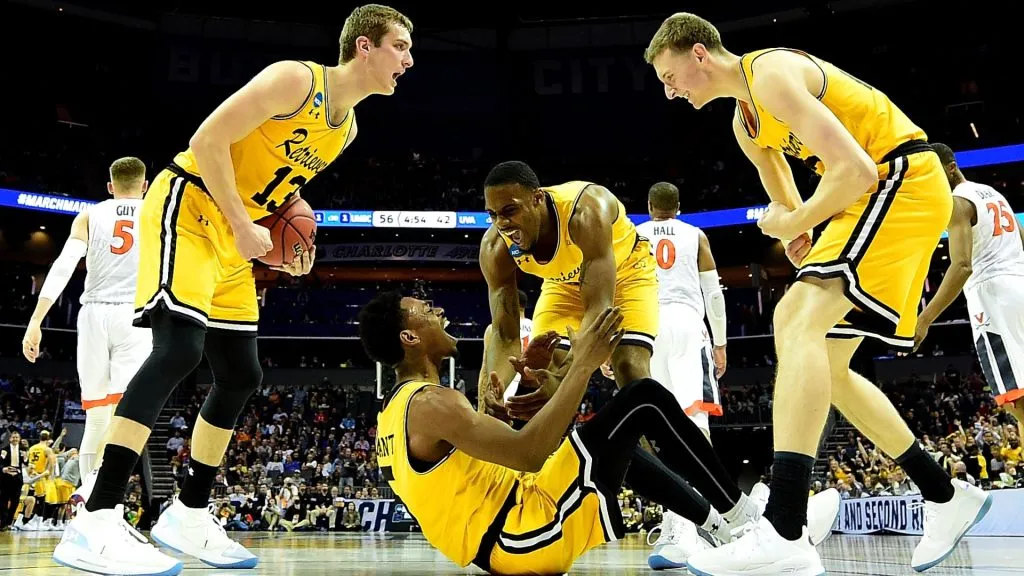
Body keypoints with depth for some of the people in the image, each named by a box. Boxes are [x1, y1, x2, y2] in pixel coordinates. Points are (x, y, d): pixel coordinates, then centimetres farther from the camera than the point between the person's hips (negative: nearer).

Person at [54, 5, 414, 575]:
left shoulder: (347, 126, 10)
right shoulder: (296, 79, -16)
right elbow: (208, 139, -21)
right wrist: (244, 227, -22)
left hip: (234, 237, 9)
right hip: (187, 207, -9)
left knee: (241, 376, 6)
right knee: (180, 348, -25)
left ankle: (188, 515, 18)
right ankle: (95, 523, -26)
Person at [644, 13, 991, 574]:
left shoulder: (772, 72, -16)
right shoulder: (746, 122, 15)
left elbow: (856, 170, -24)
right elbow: (785, 203, 27)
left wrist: (793, 225, -11)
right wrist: (797, 231, 6)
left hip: (903, 177, -10)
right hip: (873, 190, 10)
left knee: (800, 326, -26)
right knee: (822, 363, 10)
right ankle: (946, 496, 21)